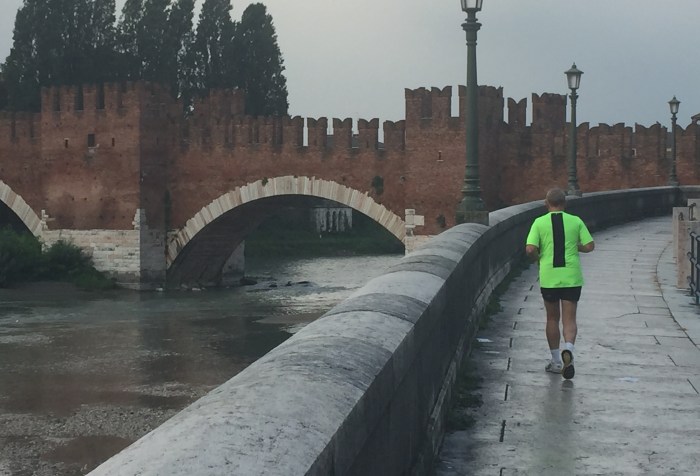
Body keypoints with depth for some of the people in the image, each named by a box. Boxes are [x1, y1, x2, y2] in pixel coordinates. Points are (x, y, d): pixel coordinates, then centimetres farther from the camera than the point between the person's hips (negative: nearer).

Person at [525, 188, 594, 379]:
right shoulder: (576, 221, 1)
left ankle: (556, 361, 18)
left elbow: (530, 249, -12)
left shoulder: (539, 222, -2)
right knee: (569, 319, 2)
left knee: (552, 319, 14)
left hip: (549, 277, 0)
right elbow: (589, 246, -2)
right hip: (571, 277, 0)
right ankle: (568, 349, -25)